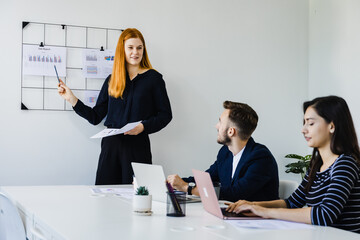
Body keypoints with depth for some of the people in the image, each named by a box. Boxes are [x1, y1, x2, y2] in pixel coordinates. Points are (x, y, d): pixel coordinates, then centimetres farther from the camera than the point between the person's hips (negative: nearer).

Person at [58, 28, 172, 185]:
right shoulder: (111, 80, 13)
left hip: (138, 145, -3)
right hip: (111, 144, 3)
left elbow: (165, 114, 2)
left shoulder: (153, 78, 3)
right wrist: (71, 99, 4)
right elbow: (95, 117, 11)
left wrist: (143, 126, -13)